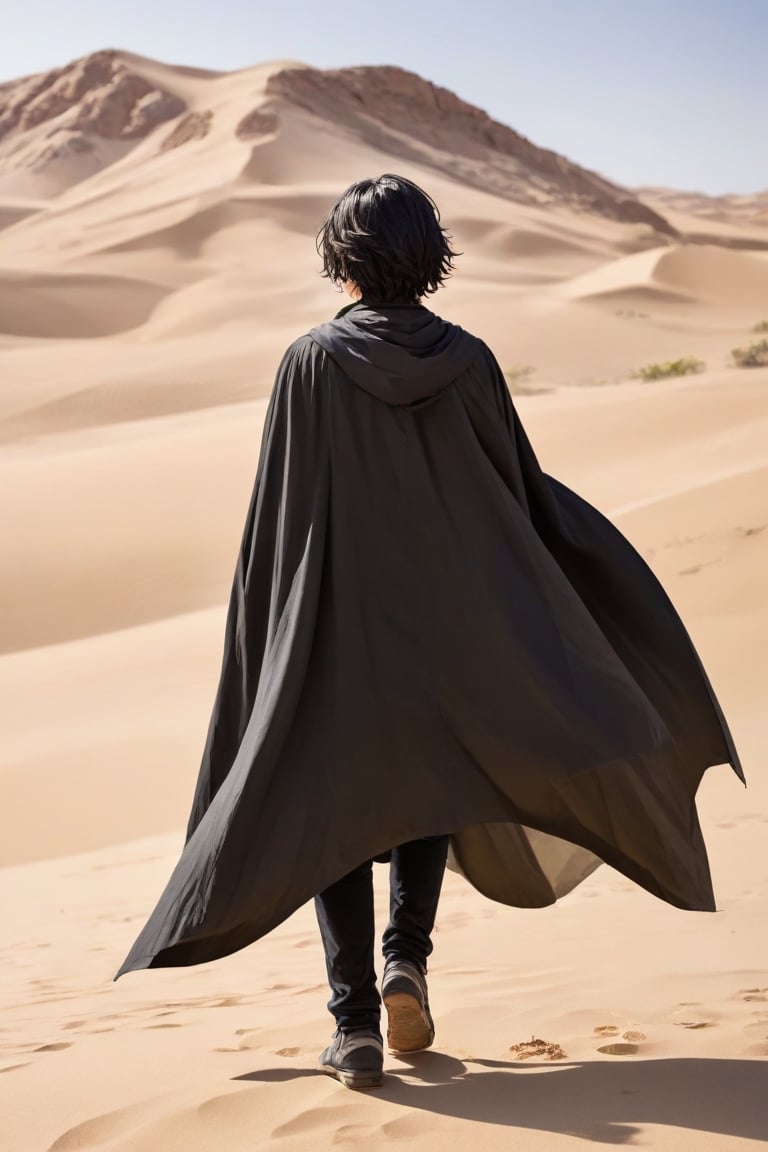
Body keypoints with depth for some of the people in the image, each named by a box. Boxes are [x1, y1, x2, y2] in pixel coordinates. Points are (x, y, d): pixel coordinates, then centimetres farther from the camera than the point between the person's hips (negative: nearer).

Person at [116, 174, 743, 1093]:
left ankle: (355, 1024, 4)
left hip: (340, 629, -2)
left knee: (331, 813, 11)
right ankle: (406, 957, 5)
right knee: (434, 788, 24)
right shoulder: (468, 363, -5)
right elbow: (521, 498, 2)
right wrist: (523, 631, 17)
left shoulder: (311, 363, -10)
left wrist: (266, 638, 2)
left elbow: (279, 513, -8)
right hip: (450, 625, 2)